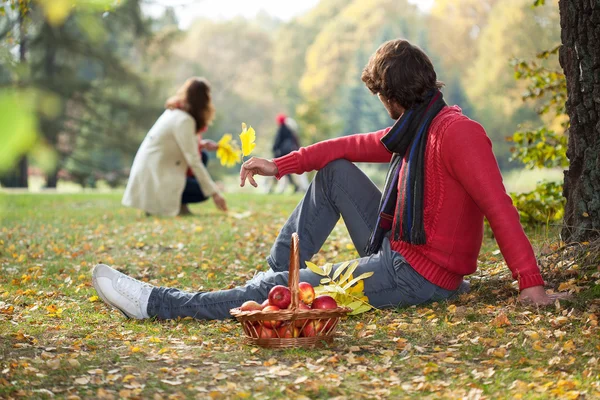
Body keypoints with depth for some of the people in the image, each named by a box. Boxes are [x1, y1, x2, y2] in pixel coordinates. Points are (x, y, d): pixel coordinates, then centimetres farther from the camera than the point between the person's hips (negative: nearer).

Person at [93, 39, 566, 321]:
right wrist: (280, 165, 11)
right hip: (396, 250, 9)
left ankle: (156, 303, -8)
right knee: (335, 171, 15)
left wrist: (531, 283, -32)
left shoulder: (456, 133, -20)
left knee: (285, 290, -10)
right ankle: (277, 268, 12)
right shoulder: (414, 130, 11)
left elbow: (499, 206, -26)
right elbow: (351, 147, 16)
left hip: (417, 276, -9)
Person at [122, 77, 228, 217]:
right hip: (155, 178, -9)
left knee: (202, 156, 12)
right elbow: (193, 161, -21)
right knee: (204, 192, -5)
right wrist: (214, 193, -17)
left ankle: (178, 205, 7)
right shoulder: (184, 120, -19)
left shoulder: (174, 111, 8)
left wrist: (203, 145, 0)